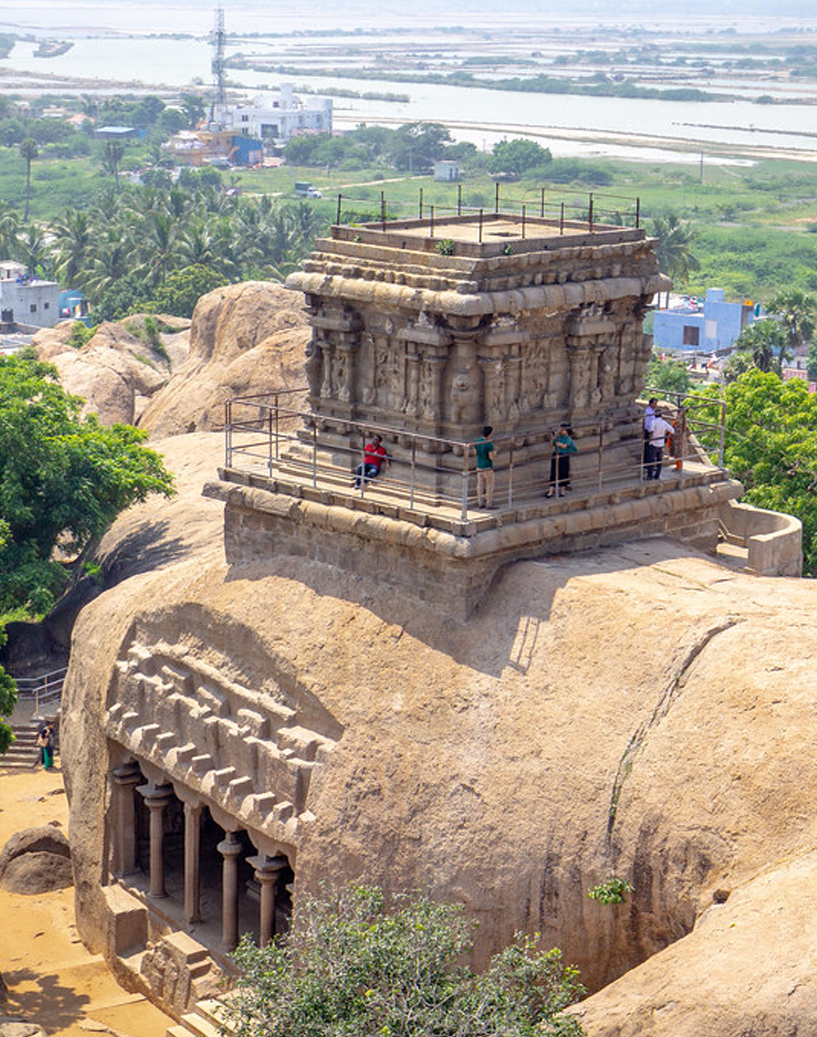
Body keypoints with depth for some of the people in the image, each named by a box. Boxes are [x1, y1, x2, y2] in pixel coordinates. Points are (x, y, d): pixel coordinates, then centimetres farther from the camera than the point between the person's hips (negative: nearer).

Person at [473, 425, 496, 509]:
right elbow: (491, 457, -22)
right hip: (488, 468, -7)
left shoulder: (477, 442, -2)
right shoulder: (489, 444, -24)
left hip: (479, 466, 7)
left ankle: (480, 503, 26)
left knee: (480, 485, 17)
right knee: (489, 486, 5)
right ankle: (489, 505, 10)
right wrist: (493, 453, 0)